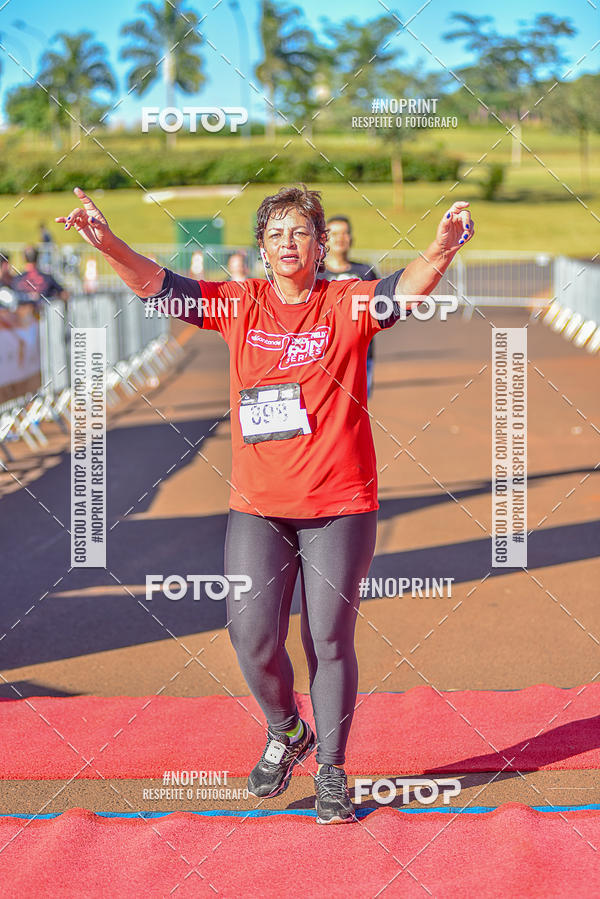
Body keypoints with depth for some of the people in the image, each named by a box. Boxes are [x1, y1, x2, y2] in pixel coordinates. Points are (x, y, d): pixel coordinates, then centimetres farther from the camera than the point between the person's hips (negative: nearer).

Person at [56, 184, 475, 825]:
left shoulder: (347, 305, -1)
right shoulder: (239, 304, 5)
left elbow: (406, 289, -20)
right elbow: (157, 286, -4)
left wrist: (441, 251, -41)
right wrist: (108, 244, -22)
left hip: (340, 506, -2)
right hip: (257, 507, 2)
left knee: (329, 639, 4)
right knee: (252, 638, -2)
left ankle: (330, 771, 21)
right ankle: (285, 733, 28)